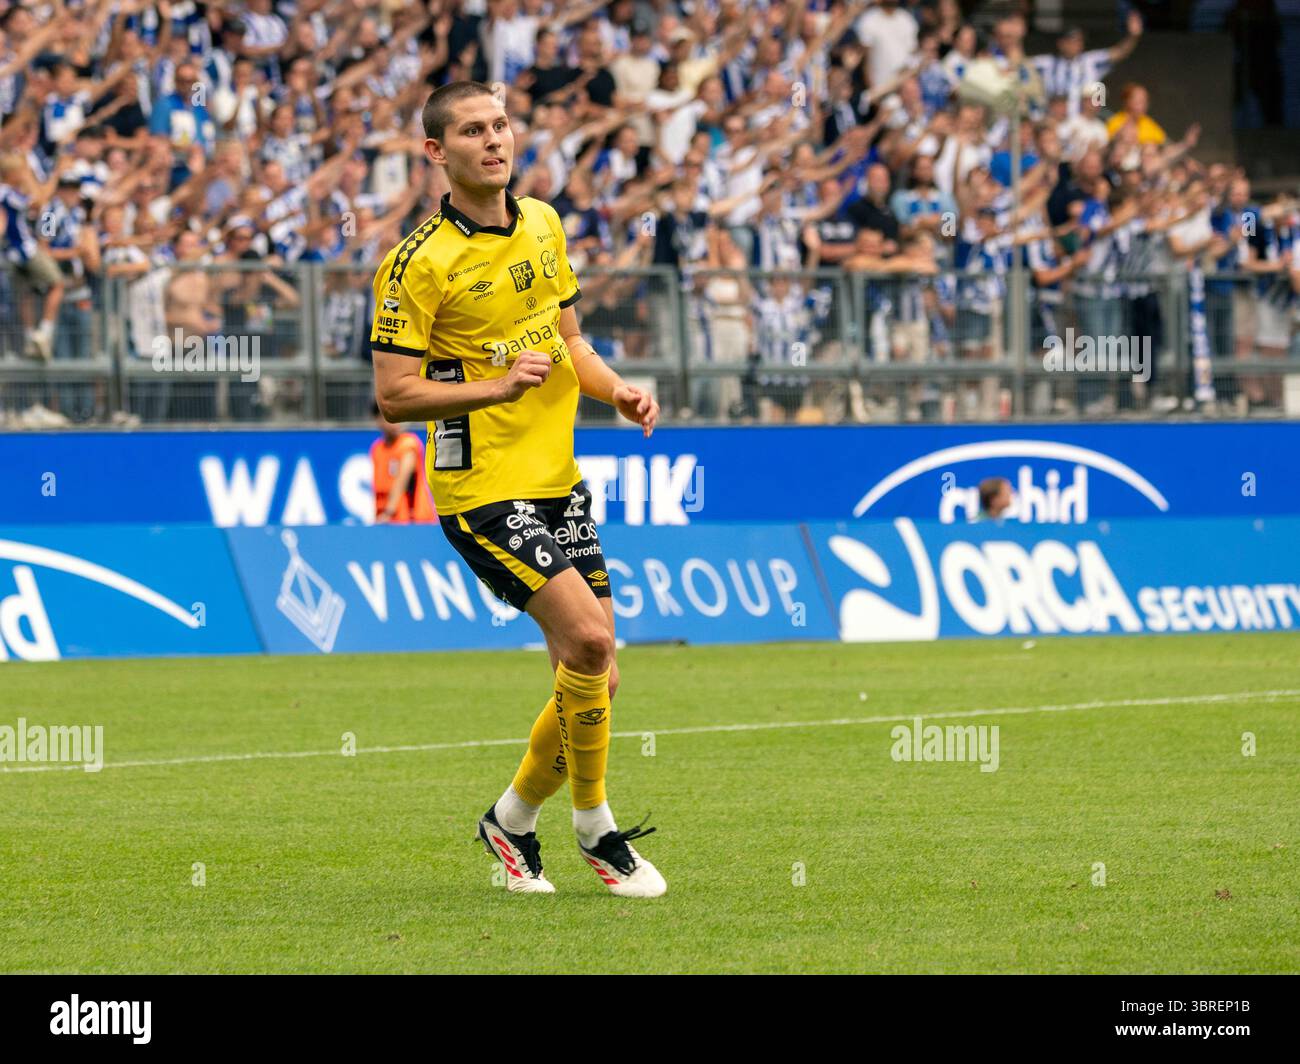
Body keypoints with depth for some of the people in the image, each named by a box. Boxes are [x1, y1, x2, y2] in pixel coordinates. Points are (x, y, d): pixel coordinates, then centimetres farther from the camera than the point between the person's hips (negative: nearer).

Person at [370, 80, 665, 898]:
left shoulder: (544, 225, 10)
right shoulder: (420, 263, -11)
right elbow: (394, 396, -12)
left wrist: (615, 389, 2)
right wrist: (498, 387, -23)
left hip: (559, 478, 7)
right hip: (483, 486, -7)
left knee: (595, 679, 4)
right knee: (587, 640, -20)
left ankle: (514, 820, 26)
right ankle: (595, 827, -2)